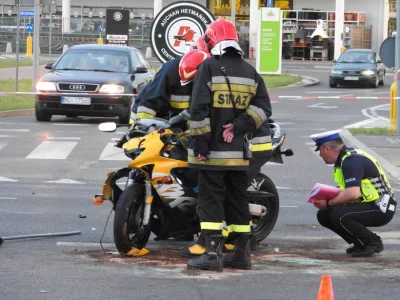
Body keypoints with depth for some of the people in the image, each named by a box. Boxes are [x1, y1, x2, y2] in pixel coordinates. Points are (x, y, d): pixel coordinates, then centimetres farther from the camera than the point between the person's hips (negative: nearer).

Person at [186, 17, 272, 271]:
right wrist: (239, 126, -4)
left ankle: (213, 253, -10)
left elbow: (199, 108, -13)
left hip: (213, 151, -5)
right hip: (240, 152, 5)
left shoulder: (209, 67, -6)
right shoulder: (250, 72, 11)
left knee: (211, 200, -4)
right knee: (238, 200, 12)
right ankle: (242, 253, 15)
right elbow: (263, 107, 3)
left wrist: (200, 142, -11)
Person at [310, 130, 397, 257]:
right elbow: (347, 191, 17)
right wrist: (325, 197, 0)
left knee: (338, 215, -29)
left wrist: (328, 203, -19)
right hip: (367, 205, 10)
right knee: (323, 215, 3)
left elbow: (352, 193, -32)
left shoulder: (351, 161, -21)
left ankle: (373, 242, -9)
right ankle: (361, 243, 10)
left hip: (380, 210, -10)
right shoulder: (345, 157, 11)